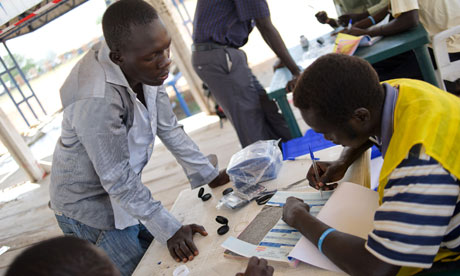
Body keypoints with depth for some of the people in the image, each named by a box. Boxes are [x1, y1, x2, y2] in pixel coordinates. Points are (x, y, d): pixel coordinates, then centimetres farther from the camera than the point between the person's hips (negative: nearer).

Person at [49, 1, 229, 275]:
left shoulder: (145, 65, -12)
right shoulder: (95, 100, -36)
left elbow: (168, 126, -3)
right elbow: (118, 179, -28)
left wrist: (211, 175, 0)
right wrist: (170, 230, -23)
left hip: (123, 192, 7)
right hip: (90, 208, -7)